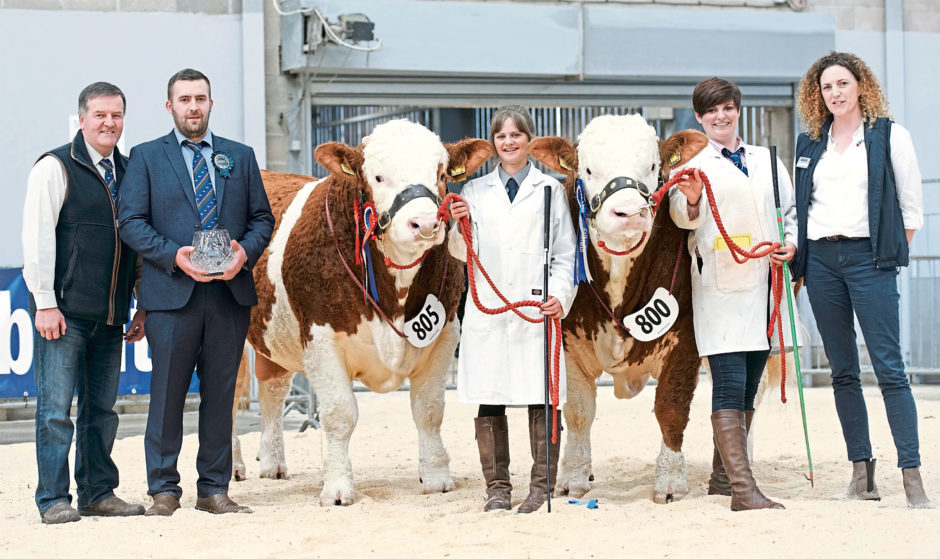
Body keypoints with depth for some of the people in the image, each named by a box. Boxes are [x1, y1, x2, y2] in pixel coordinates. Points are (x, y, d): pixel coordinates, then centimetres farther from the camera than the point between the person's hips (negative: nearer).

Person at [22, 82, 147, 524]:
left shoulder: (128, 172, 14)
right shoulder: (55, 168, -3)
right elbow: (37, 238, -7)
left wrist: (143, 305, 14)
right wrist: (45, 302, -13)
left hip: (111, 314, 6)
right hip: (63, 312, -6)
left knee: (102, 407, 10)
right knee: (55, 407, -4)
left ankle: (99, 493, 18)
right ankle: (54, 500, 2)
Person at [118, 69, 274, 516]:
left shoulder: (240, 157, 15)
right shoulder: (146, 157, 7)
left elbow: (262, 217, 13)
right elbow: (131, 223, 0)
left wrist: (246, 252, -8)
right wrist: (175, 256, -14)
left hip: (231, 291, 3)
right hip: (171, 293, -2)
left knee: (220, 392, 6)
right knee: (168, 392, -1)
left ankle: (214, 489, 13)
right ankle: (163, 490, 8)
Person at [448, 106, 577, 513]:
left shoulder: (549, 189, 11)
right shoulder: (476, 190, 15)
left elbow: (565, 253, 8)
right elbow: (463, 253, 11)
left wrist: (560, 295, -7)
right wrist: (461, 224, -9)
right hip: (486, 309, 2)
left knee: (541, 399, -6)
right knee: (489, 401, 0)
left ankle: (541, 487, 1)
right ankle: (497, 488, 9)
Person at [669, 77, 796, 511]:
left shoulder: (767, 160, 17)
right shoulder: (696, 167, 4)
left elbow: (791, 210, 22)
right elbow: (682, 215, -12)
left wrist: (792, 243, 2)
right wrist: (690, 201, -35)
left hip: (762, 284, 5)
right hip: (718, 288, -5)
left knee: (748, 387, 11)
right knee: (730, 386, -13)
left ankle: (723, 476, 24)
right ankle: (743, 489, -18)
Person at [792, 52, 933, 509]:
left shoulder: (889, 136, 1)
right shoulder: (809, 144, 13)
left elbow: (911, 207, 2)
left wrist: (889, 253, -1)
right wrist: (797, 256, 7)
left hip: (868, 258, -5)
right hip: (820, 260, 5)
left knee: (889, 367, -10)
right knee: (843, 371, 7)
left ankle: (912, 476, -10)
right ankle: (862, 472, 12)